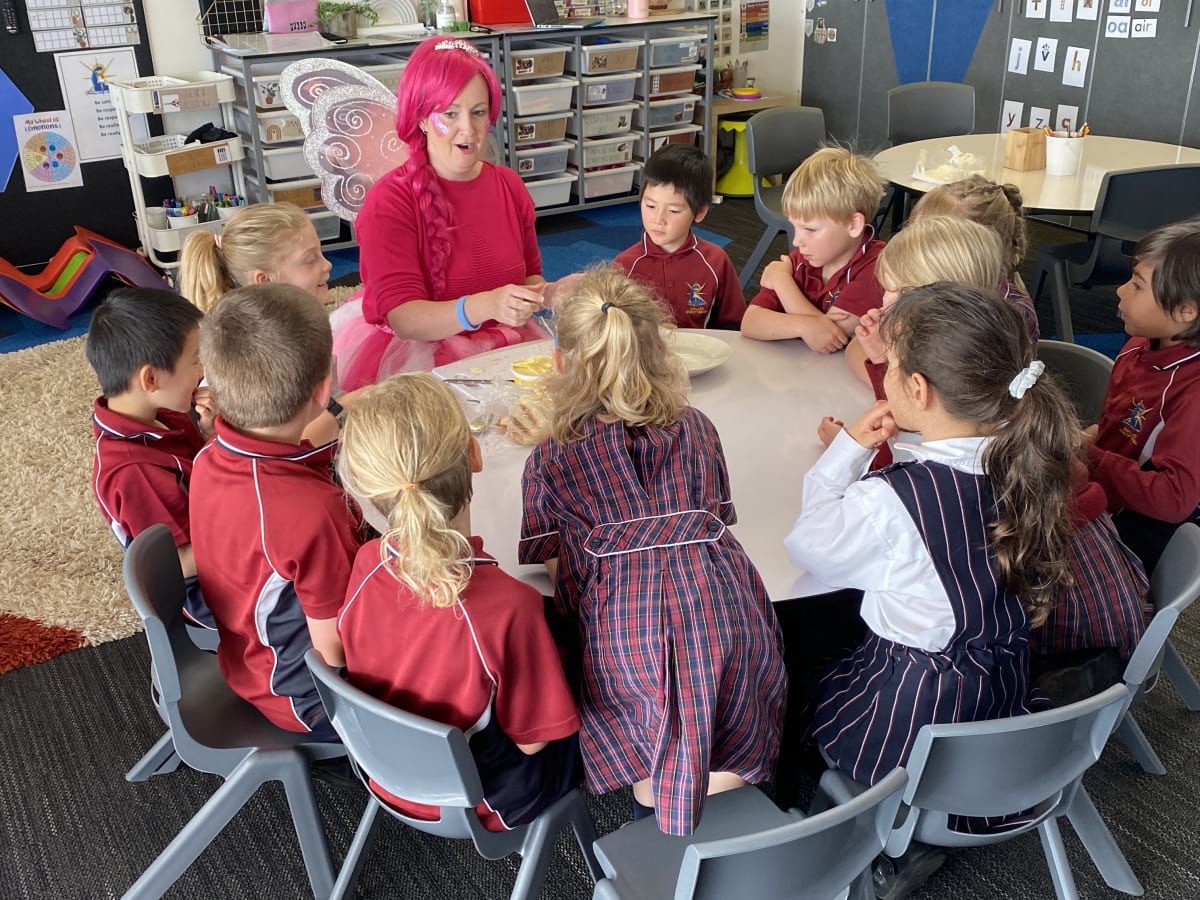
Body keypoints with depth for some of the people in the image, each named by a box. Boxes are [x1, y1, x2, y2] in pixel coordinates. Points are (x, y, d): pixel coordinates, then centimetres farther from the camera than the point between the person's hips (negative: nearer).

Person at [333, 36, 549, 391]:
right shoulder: (388, 202, -11)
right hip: (416, 355, -5)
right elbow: (404, 318, -20)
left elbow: (530, 276, 18)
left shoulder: (509, 186, 6)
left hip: (503, 349, 6)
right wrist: (485, 306, -38)